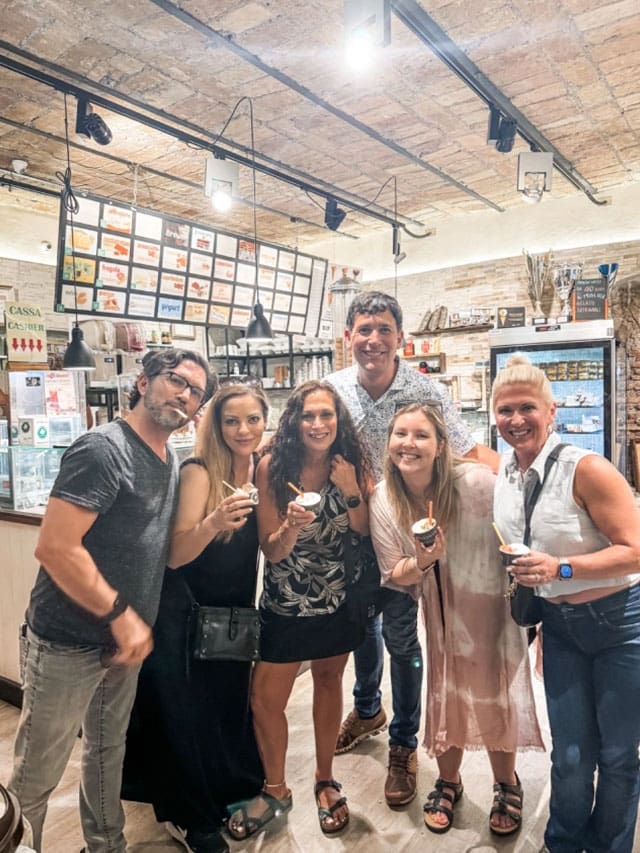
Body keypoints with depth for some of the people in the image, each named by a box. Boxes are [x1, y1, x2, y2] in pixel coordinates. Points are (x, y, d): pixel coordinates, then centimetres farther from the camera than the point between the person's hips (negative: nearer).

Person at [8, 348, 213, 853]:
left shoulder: (172, 462, 6)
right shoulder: (103, 448, -20)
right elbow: (54, 547, -26)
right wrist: (120, 614, -21)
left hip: (122, 638, 8)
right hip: (68, 643, -8)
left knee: (108, 752, 24)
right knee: (37, 776, 10)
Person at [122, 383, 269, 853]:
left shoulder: (263, 470, -3)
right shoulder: (198, 471, -20)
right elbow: (176, 555, -24)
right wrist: (214, 522, -42)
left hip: (234, 612, 5)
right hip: (186, 614, -5)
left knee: (230, 706, 16)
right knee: (189, 715, 6)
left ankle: (226, 797, 43)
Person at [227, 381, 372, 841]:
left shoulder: (354, 466, -11)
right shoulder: (274, 467, -17)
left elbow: (367, 538, -8)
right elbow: (270, 550, -15)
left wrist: (351, 491, -21)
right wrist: (292, 526, -36)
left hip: (339, 600, 2)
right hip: (285, 605, -1)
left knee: (328, 682, 19)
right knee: (265, 699, 3)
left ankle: (325, 781, 41)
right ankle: (275, 790, 31)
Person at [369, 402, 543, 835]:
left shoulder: (477, 482, -27)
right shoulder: (383, 500, -14)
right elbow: (394, 575, -6)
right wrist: (421, 563, -28)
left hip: (493, 606, -2)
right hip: (441, 614, 3)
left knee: (495, 698, 10)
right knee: (445, 698, 14)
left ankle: (507, 786, 42)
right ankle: (448, 782, 45)